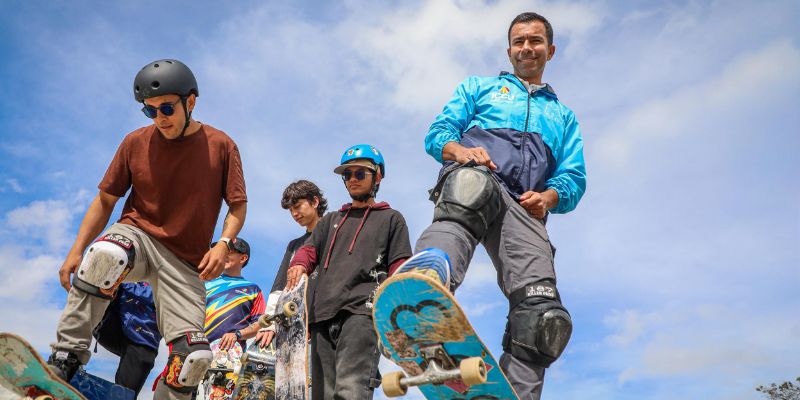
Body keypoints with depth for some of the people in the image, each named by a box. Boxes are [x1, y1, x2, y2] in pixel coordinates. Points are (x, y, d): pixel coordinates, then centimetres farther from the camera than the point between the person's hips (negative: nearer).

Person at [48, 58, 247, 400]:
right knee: (104, 256, -38)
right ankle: (66, 357, -26)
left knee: (194, 356, -14)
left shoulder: (221, 145, 0)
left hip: (186, 262, 0)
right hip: (137, 234, 1)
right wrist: (76, 251, 1)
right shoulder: (136, 142, 3)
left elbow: (238, 205, 2)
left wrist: (223, 243, -17)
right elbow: (105, 201, 9)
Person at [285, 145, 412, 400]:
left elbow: (400, 268, 9)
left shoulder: (391, 219, 19)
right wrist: (299, 265, -7)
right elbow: (309, 249, 18)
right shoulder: (331, 220, 32)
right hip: (323, 314, 5)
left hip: (363, 310, -5)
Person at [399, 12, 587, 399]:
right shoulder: (479, 87, 32)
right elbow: (437, 134, 19)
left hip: (523, 208, 3)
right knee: (473, 185, -44)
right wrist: (460, 150, -6)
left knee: (542, 312, -23)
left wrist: (548, 197, -2)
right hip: (471, 174, -2)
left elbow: (575, 177, 22)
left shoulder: (564, 116, 36)